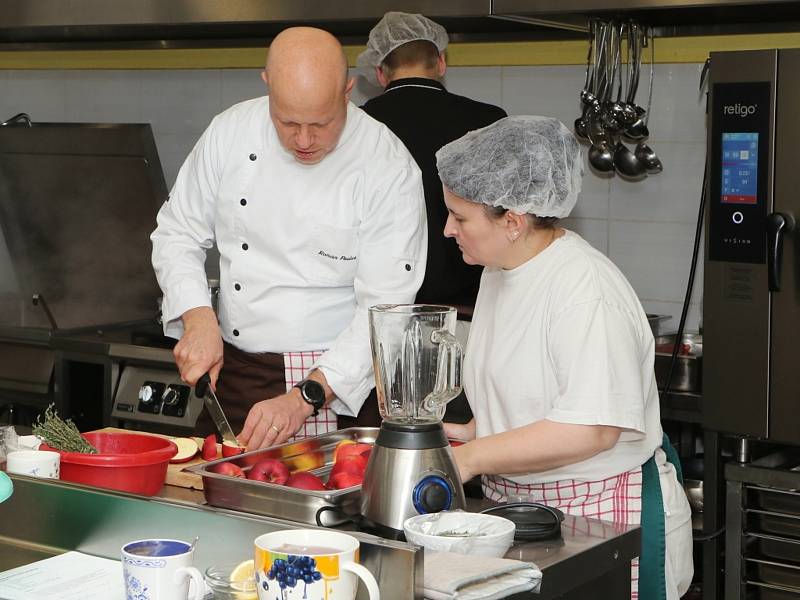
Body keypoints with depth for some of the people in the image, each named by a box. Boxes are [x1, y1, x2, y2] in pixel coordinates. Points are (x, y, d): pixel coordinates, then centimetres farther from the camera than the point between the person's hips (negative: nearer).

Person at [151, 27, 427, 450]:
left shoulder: (389, 169, -16)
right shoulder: (231, 133, -4)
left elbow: (384, 310, -18)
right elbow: (177, 234, 6)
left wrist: (304, 398, -26)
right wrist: (199, 319, -11)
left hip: (341, 388, -3)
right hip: (235, 374, 4)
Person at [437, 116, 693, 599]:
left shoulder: (586, 288, -21)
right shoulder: (499, 273, 9)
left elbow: (590, 429, -27)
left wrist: (471, 457, -21)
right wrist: (471, 432, 5)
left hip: (602, 517, -8)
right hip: (517, 506, 8)